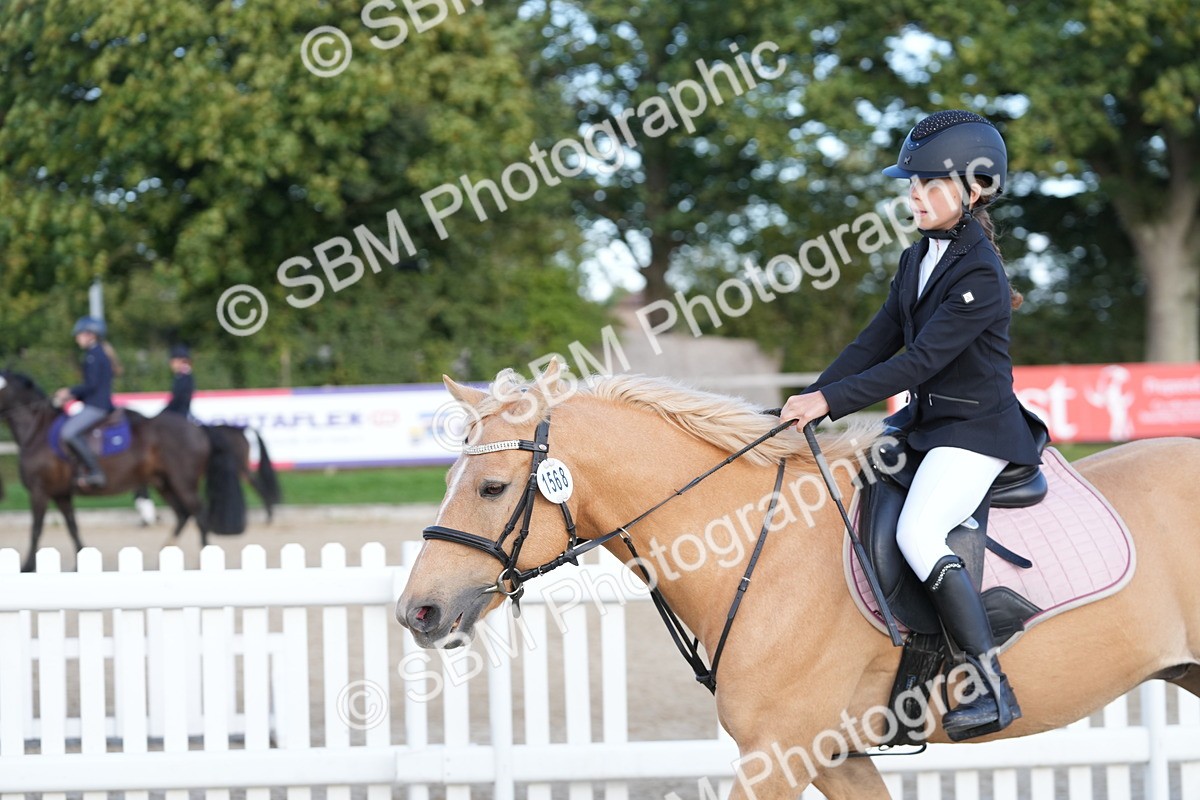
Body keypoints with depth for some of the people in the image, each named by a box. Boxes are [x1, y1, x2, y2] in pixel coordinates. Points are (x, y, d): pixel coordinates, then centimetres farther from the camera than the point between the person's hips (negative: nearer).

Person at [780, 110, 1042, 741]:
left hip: (977, 429, -10)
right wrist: (812, 397, -3)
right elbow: (877, 342, 9)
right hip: (924, 419, 10)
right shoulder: (917, 260, 10)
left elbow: (921, 360, -24)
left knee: (918, 534, -28)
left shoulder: (980, 275, -19)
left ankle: (996, 690, -25)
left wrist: (831, 401, -26)